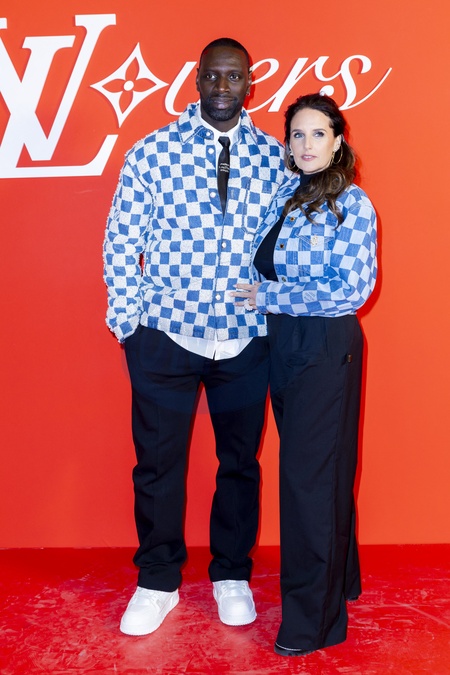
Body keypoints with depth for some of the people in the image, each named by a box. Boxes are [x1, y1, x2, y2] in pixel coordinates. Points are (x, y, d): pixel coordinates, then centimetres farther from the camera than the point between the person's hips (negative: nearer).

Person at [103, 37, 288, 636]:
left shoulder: (275, 157, 3)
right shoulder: (154, 151, -2)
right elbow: (121, 238, 0)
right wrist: (128, 317, -4)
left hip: (247, 340, 2)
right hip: (165, 337, -1)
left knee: (240, 461, 13)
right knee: (158, 462, 9)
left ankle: (232, 575, 33)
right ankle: (158, 582, 28)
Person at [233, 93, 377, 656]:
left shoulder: (351, 203, -11)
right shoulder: (285, 196, 10)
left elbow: (353, 290, -17)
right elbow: (264, 268, 19)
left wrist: (268, 296, -12)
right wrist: (262, 298, -2)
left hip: (325, 347, -7)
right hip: (282, 341, 7)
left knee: (310, 473, -1)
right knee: (321, 469, 17)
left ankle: (315, 619, 13)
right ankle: (339, 578, 35)